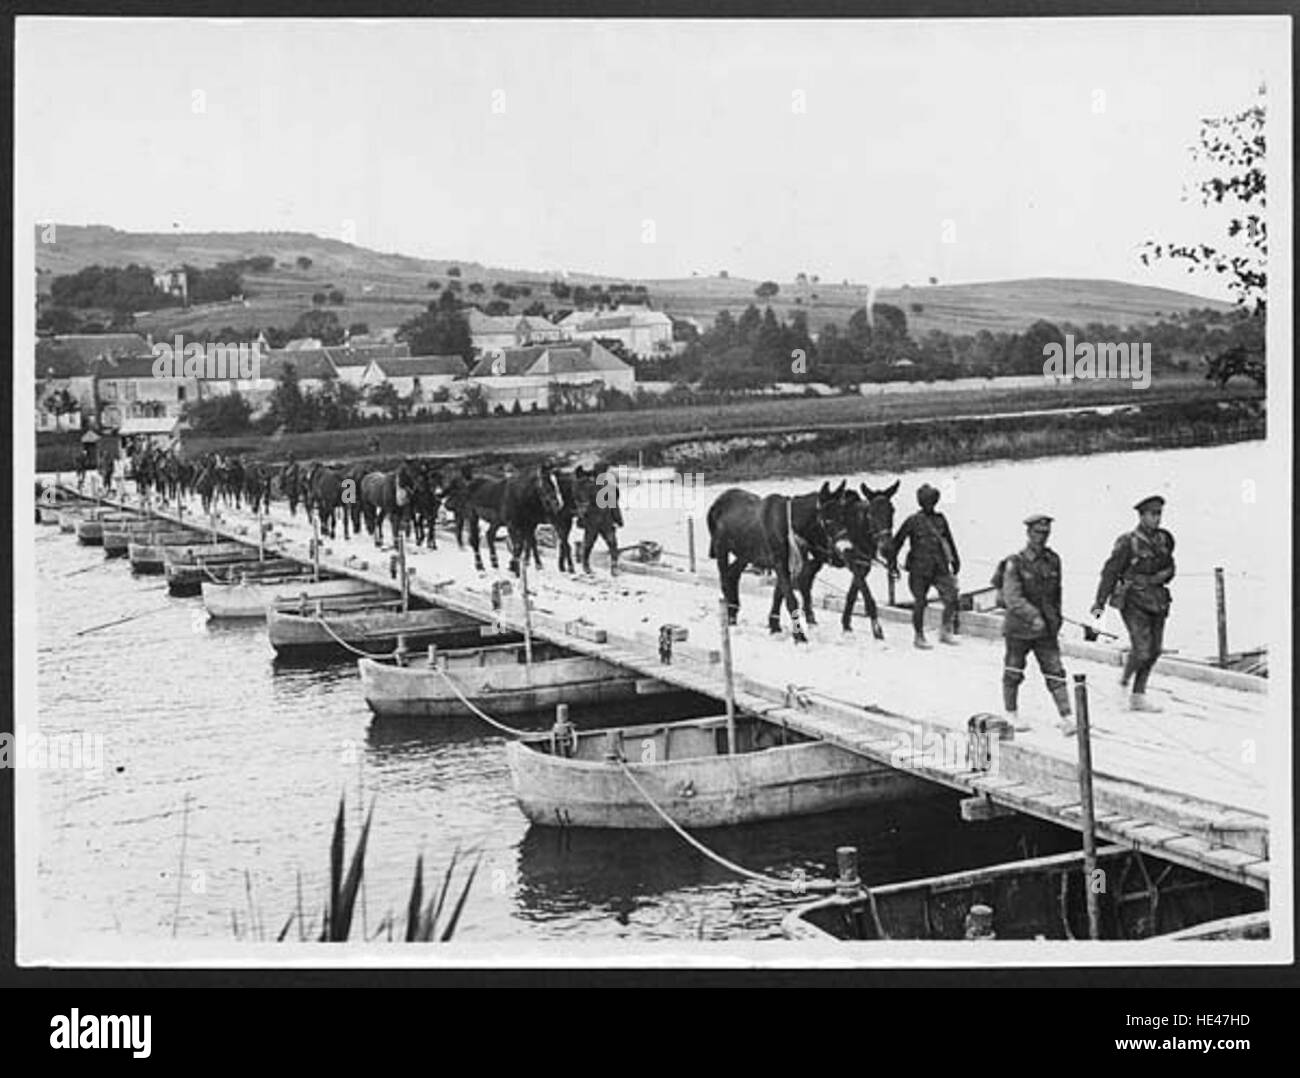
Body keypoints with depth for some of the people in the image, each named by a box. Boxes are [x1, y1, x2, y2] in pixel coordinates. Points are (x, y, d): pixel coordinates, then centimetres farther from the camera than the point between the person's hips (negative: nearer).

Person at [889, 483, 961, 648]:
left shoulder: (940, 519, 9)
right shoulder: (913, 521, -4)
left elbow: (949, 541, 21)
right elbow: (897, 541, 1)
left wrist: (955, 561, 22)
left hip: (940, 568, 4)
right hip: (919, 569, -4)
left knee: (951, 597, -9)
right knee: (920, 603, 3)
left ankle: (946, 631, 4)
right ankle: (918, 636, 18)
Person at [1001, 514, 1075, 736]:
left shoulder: (1053, 560, 3)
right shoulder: (1015, 563, -14)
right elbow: (1012, 598, -23)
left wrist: (1056, 616, 21)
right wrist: (1033, 617, -34)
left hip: (1046, 629, 3)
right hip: (1019, 629, -3)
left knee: (1055, 672, -4)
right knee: (1013, 673, 11)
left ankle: (1066, 719, -6)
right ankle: (1011, 714, 28)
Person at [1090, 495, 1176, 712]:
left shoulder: (1164, 540, 9)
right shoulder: (1128, 542, -8)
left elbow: (1169, 569, 22)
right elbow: (1110, 572, -9)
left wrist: (1161, 576, -1)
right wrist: (1099, 603, -13)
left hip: (1157, 601, 6)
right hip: (1134, 602, -6)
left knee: (1154, 650, 6)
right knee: (1142, 650, -14)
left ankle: (1138, 696, 17)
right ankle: (1123, 683, 12)